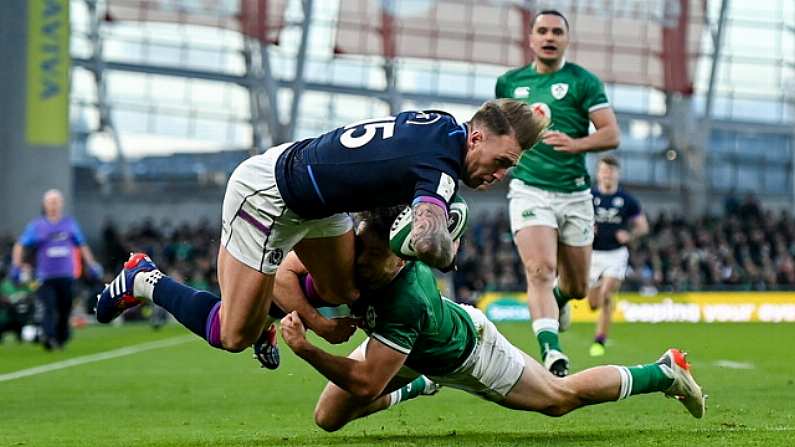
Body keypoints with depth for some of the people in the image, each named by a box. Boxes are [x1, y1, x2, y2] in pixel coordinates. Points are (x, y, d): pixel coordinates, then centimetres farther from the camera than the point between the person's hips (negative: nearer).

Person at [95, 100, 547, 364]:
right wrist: (449, 252, -25)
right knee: (232, 336, -1)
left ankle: (267, 308, 33)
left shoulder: (443, 124, -5)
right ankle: (146, 280, 16)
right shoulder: (440, 167, -32)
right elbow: (427, 241, -50)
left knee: (344, 298, 11)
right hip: (265, 196, -9)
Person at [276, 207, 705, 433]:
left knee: (561, 397, 15)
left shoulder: (406, 301, -49)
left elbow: (366, 384, -47)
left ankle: (665, 373, 37)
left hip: (467, 350, -6)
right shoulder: (355, 253, -33)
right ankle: (418, 386, 31)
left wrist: (303, 348, -50)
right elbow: (288, 274, -16)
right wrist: (303, 310, -36)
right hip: (409, 351, 6)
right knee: (328, 418, 4)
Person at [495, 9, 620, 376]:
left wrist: (575, 144, -24)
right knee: (540, 271, -23)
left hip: (575, 194, 0)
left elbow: (611, 134, -6)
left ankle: (556, 300, 48)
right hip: (529, 191, 0)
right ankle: (551, 352, -33)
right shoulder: (510, 82, 10)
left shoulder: (583, 81, 1)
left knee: (577, 287, 11)